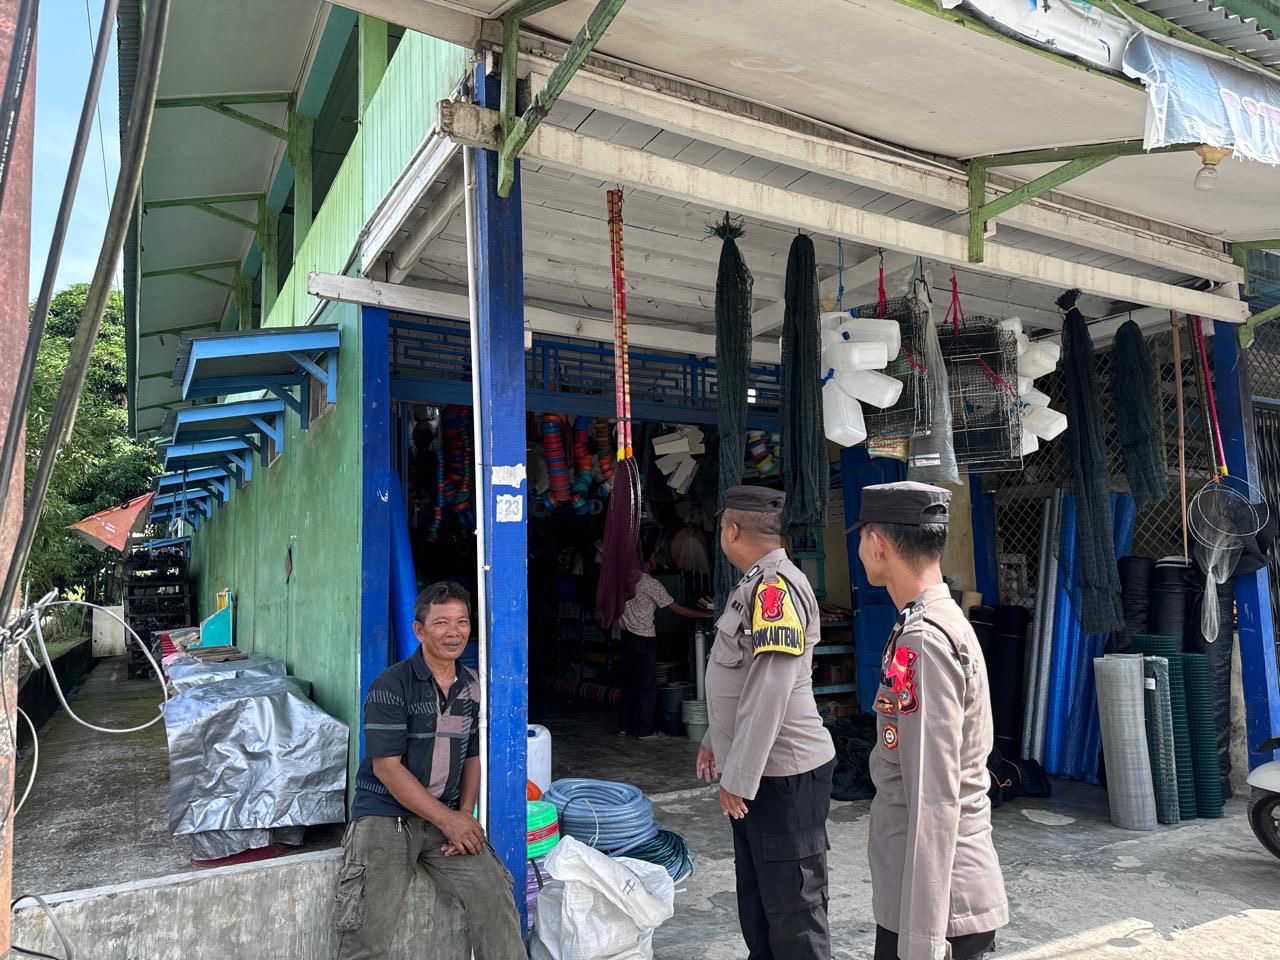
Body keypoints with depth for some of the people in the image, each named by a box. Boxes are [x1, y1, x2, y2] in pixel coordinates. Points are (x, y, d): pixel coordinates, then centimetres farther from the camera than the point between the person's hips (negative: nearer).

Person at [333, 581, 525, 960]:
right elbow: (387, 767, -15)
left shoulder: (471, 688, 7)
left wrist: (465, 814, -2)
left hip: (448, 817, 5)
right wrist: (448, 819, -15)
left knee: (495, 893, -13)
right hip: (386, 815, -4)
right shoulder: (391, 686, -12)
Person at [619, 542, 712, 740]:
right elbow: (678, 610, -12)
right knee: (647, 684, 1)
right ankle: (645, 729, 5)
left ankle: (625, 726, 18)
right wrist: (705, 614, -4)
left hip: (628, 635, 7)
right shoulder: (652, 585, -14)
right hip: (645, 638, -7)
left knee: (629, 681, 13)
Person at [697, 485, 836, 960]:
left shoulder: (776, 588, -21)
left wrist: (737, 778, -22)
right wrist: (715, 739, 23)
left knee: (793, 905, 5)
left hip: (783, 774, -10)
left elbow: (768, 693, -26)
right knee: (756, 896, 22)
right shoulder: (756, 585, 10)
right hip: (754, 769, 10)